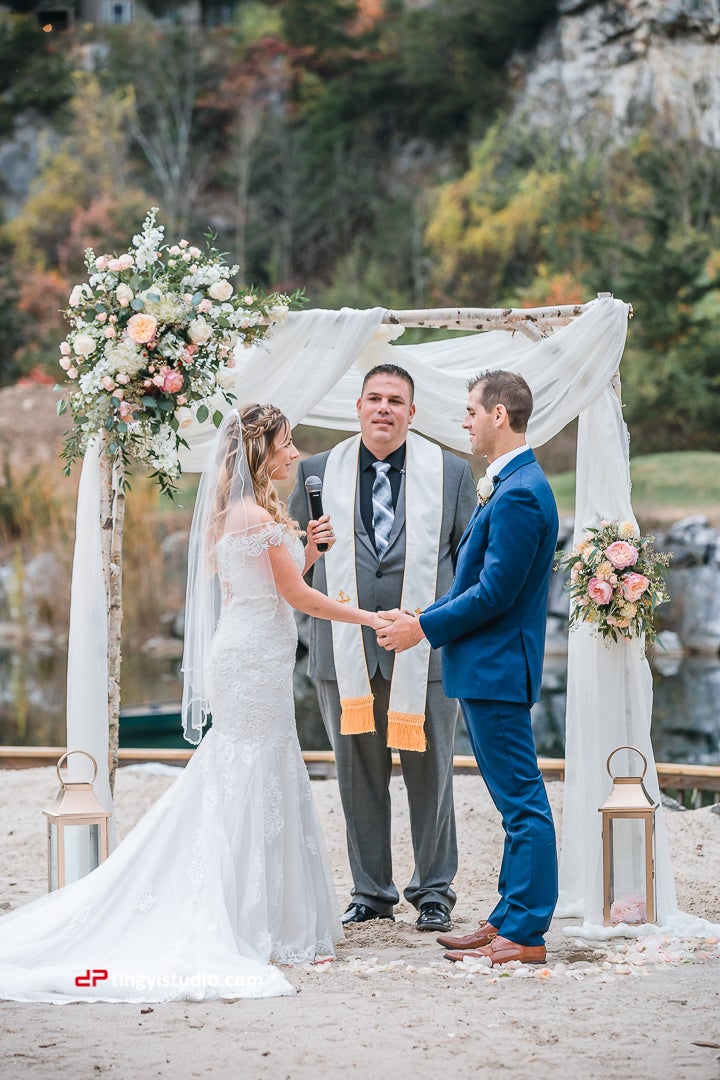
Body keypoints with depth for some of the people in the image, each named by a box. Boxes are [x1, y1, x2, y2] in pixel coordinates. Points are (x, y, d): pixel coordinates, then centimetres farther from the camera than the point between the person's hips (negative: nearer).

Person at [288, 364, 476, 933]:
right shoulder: (318, 472, 7)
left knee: (431, 775, 5)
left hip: (425, 648, -1)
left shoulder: (451, 472, 4)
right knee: (359, 777, 8)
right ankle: (371, 891, 20)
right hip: (346, 651, 1)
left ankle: (434, 891, 18)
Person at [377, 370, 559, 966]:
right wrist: (423, 617, 14)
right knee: (517, 800, 14)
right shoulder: (511, 486, 14)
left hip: (496, 669, -11)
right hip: (490, 669, 11)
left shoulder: (518, 495, -19)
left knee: (522, 802, -6)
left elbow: (495, 592, -21)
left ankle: (525, 934, -3)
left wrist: (426, 628, -13)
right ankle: (510, 920, 21)